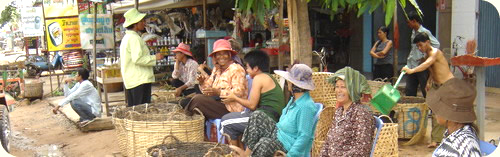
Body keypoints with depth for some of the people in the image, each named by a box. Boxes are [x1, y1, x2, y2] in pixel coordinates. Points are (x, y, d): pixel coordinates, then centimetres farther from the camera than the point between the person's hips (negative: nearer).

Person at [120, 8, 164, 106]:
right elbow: (137, 59, -21)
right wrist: (155, 58, -14)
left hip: (130, 80, 10)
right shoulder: (134, 38, -13)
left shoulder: (127, 37, 19)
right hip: (140, 80, -10)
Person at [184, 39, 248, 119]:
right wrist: (202, 82, -7)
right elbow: (208, 89, 14)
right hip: (219, 102, 8)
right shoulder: (216, 69, 15)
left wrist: (219, 92, -27)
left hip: (232, 109, -8)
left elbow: (239, 92, -18)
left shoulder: (236, 69, -8)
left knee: (198, 99, -20)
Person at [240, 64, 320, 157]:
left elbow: (304, 136, -27)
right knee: (257, 115, 7)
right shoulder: (294, 99, 6)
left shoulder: (307, 106, -26)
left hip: (289, 147, -10)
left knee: (265, 144, -36)